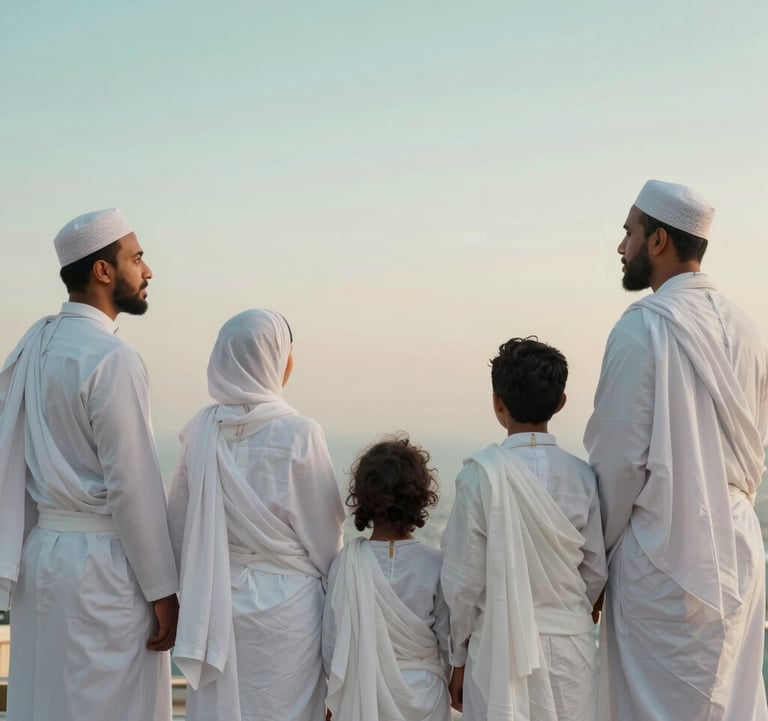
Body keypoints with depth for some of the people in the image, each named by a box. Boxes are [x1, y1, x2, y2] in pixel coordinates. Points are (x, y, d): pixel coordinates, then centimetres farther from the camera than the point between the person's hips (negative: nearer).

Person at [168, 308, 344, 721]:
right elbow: (324, 536, -6)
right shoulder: (298, 435, -14)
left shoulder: (200, 431, -3)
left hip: (215, 603, 4)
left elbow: (178, 525, 6)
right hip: (285, 604, -4)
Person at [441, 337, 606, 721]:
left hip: (499, 649, -2)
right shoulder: (580, 476, -3)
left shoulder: (482, 473, -11)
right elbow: (596, 573, 4)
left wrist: (459, 657, 5)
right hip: (570, 649, 3)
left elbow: (463, 580, -8)